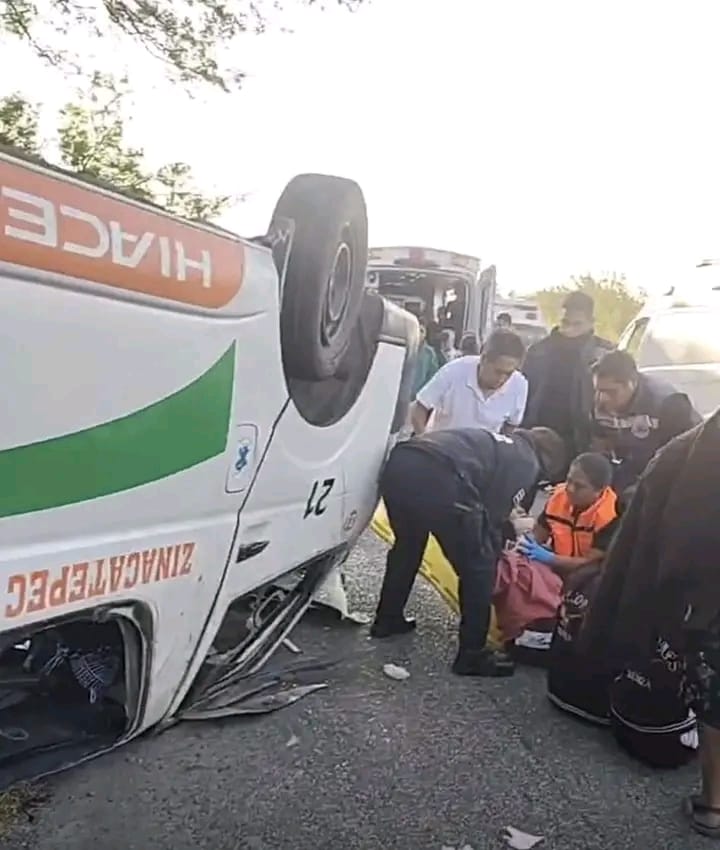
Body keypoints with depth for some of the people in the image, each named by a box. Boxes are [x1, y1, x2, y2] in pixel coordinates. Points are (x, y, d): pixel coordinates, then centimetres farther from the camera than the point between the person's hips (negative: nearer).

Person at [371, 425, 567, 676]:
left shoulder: (494, 442, 37)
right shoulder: (527, 462, 16)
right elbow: (492, 515, 9)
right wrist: (494, 553, 26)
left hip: (398, 464, 8)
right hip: (439, 478, -8)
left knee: (407, 544, 33)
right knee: (478, 566, 11)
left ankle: (387, 619, 46)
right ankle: (472, 655, 20)